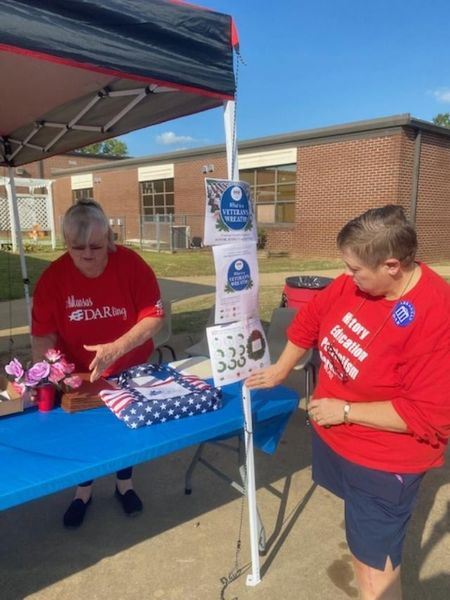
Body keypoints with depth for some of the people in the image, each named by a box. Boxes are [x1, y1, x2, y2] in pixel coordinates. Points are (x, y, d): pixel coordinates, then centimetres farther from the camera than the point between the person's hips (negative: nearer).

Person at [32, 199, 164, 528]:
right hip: (79, 374, 1)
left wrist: (116, 348, -35)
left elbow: (155, 316, -23)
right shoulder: (52, 278, -18)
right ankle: (84, 490, 44)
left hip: (129, 369, 0)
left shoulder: (131, 263, -22)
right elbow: (43, 333, -13)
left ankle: (125, 483, 45)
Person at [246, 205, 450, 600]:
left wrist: (345, 410, -22)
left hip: (383, 463, -7)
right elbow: (312, 319, 8)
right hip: (335, 438, 7)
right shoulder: (354, 284, -9)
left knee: (375, 567, 9)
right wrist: (280, 370, 12)